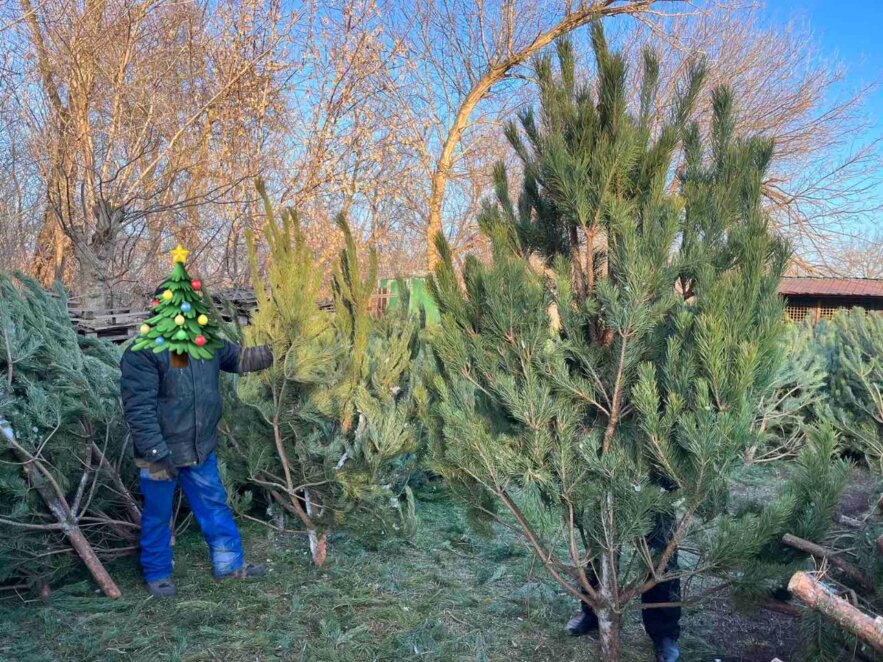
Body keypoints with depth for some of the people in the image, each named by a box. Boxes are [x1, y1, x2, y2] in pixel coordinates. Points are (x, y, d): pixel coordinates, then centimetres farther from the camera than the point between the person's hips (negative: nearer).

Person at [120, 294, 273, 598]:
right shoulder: (142, 353, -21)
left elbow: (235, 357, 14)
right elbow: (139, 408, -24)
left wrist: (260, 355, -9)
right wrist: (157, 452, -27)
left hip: (201, 449, 6)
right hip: (161, 453, -6)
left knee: (215, 506, 17)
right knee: (158, 516, 13)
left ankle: (229, 564, 33)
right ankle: (157, 574, 33)